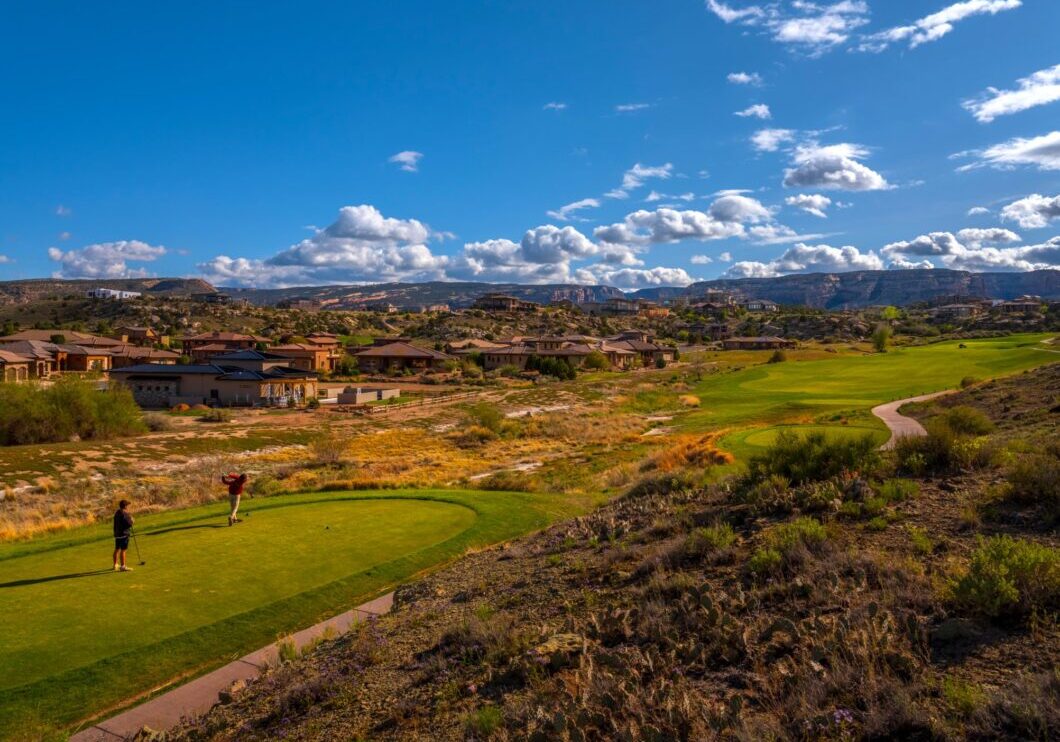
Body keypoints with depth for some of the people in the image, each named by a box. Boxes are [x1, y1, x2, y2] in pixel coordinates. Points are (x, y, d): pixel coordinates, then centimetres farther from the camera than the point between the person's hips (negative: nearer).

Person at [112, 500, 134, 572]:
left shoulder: (117, 513, 12)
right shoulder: (124, 514, -17)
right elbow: (129, 523, -21)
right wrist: (131, 520, 0)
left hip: (117, 534, 10)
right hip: (124, 534, -10)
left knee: (117, 549, 19)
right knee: (123, 550, -6)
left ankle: (115, 565, 31)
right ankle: (123, 566, -5)